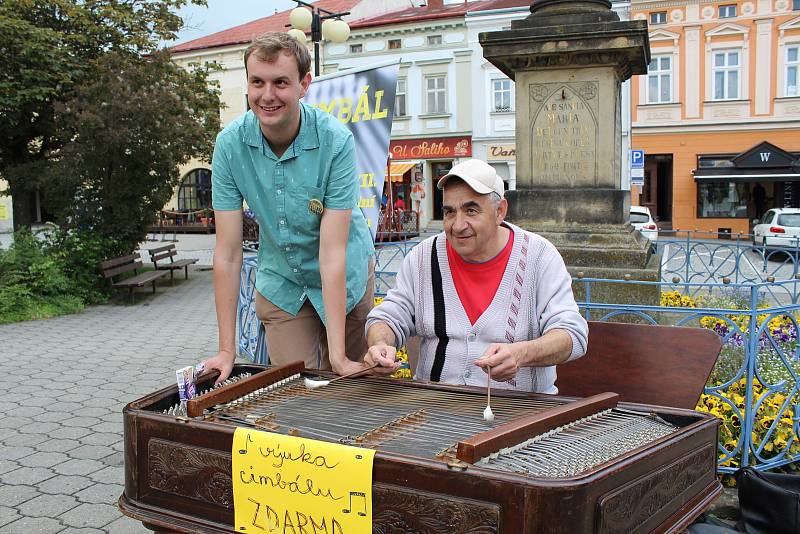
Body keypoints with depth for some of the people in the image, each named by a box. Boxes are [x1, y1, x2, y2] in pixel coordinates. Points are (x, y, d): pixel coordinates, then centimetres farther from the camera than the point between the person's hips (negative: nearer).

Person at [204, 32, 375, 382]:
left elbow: (332, 251, -28)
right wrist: (227, 350, -15)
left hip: (344, 278, -1)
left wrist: (338, 354, -29)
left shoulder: (336, 140, -25)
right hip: (279, 283, 2)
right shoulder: (230, 143, -17)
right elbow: (228, 252, -15)